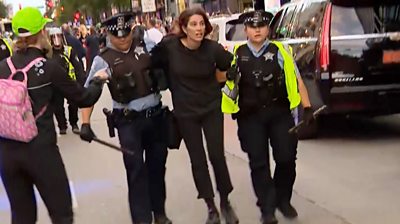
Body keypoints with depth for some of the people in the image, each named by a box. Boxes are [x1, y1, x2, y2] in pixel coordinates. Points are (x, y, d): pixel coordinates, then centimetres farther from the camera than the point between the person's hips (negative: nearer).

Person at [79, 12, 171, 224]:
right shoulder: (103, 60, -6)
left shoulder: (146, 46, 2)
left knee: (157, 165, 14)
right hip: (129, 121, -3)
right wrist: (85, 123, -13)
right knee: (136, 170, -1)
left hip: (156, 115, 3)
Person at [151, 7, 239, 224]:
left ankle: (225, 203, 21)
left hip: (212, 108, 0)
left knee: (217, 156, -1)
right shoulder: (168, 46, -14)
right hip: (185, 112, 1)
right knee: (197, 160, 7)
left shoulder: (212, 48, -13)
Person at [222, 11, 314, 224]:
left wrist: (307, 108, -4)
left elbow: (297, 80, 1)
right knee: (258, 163, 4)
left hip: (280, 112, 0)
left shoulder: (280, 51, 0)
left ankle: (283, 200, 27)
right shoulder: (236, 54, 3)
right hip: (250, 117, 0)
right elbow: (223, 79, 16)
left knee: (286, 158, 3)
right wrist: (228, 76, -7)